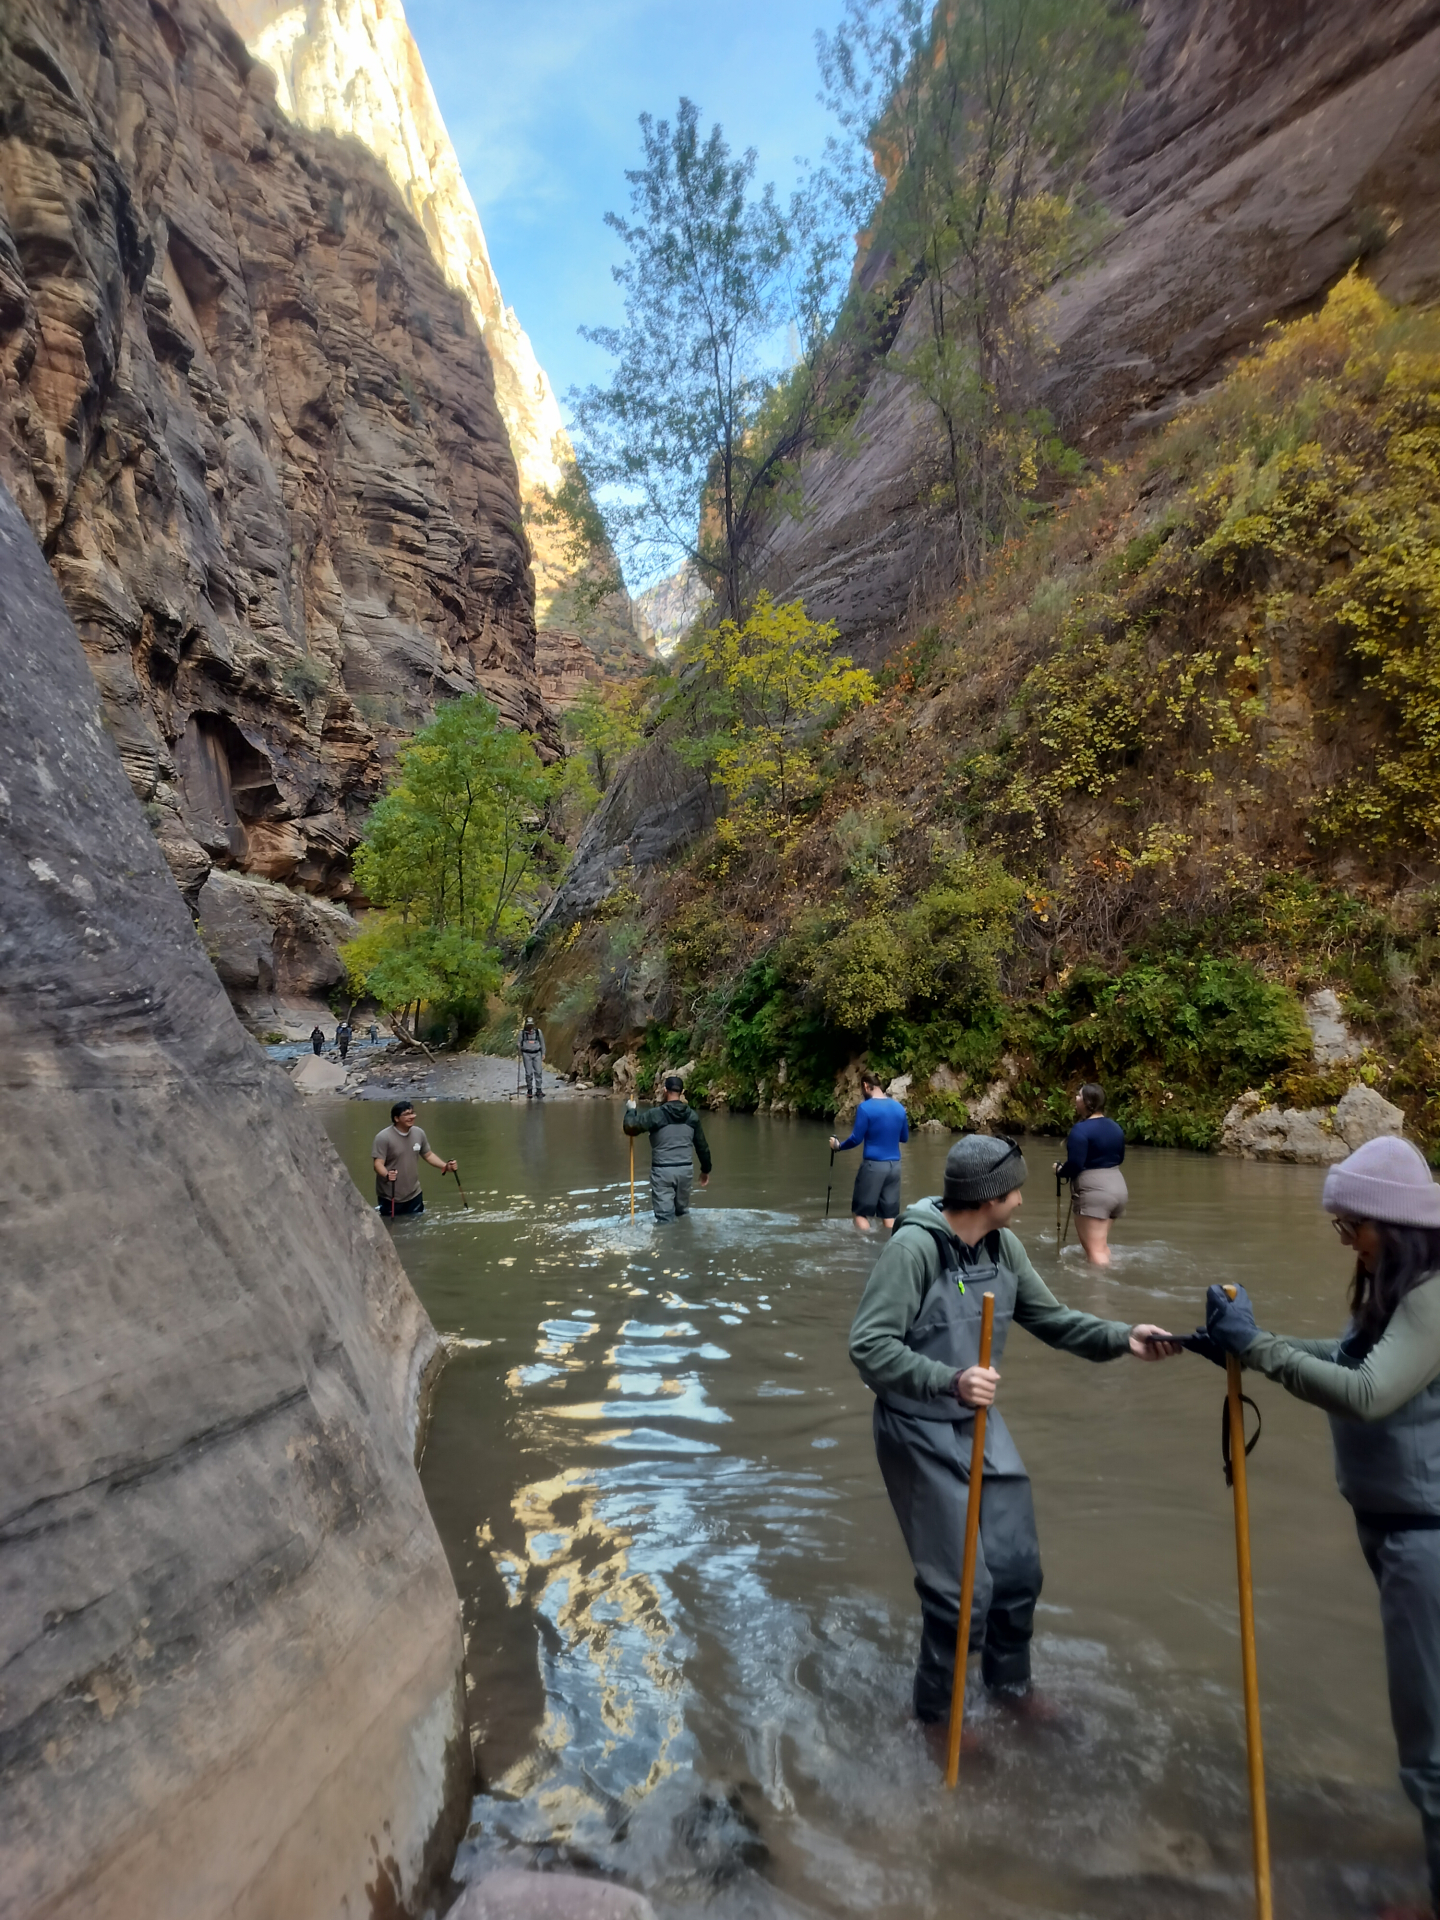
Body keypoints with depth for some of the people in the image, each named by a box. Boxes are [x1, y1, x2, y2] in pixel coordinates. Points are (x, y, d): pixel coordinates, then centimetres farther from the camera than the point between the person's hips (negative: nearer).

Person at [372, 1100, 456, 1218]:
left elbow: (428, 1155, 12)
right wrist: (386, 1175, -43)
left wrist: (445, 1166, -2)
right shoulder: (383, 1137, -17)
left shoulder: (419, 1133, 0)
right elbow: (378, 1164, -21)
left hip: (414, 1195, 5)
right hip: (390, 1198, -5)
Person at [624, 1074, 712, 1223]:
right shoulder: (692, 1115, 3)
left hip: (662, 1171, -4)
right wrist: (705, 1169, 21)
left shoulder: (655, 1114, -12)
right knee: (683, 1213, 20)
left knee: (666, 1218, -2)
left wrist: (631, 1110, 8)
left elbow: (630, 1128, -12)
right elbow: (702, 1145, 9)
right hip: (685, 1170, 4)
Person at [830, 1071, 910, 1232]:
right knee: (890, 1215, 9)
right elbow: (904, 1137, 17)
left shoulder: (865, 1107, -10)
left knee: (860, 1213, 6)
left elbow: (856, 1139, -10)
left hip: (873, 1165, -5)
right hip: (894, 1165, 6)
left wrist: (838, 1146, 7)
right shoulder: (899, 1108, 7)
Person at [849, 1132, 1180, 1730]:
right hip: (920, 1435, -7)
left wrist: (1124, 1338, -8)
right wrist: (950, 1381, -37)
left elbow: (1051, 1319, 6)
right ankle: (937, 1709, 31)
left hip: (982, 1425, 7)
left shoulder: (1004, 1247, -3)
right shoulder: (914, 1247, -26)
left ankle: (1009, 1680, 46)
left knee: (1019, 1567, 17)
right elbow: (869, 1346, -27)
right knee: (962, 1587, 2)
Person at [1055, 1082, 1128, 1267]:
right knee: (1101, 1244, 24)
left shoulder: (1081, 1129, -17)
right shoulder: (1115, 1127, 11)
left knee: (1095, 1249, -5)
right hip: (1117, 1187, 9)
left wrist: (1059, 1171, -2)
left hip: (1094, 1192, -9)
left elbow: (1074, 1165, -21)